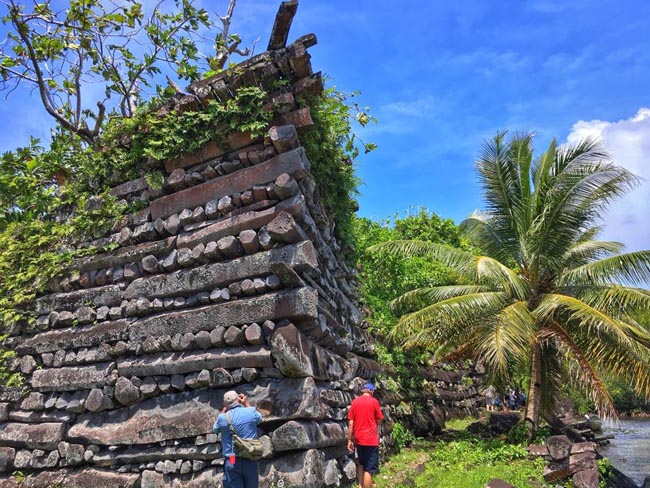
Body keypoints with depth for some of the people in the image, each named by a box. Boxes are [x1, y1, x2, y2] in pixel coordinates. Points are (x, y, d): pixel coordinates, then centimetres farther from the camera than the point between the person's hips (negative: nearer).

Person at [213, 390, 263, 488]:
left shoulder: (223, 418, -5)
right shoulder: (251, 412, -3)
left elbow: (215, 428, 19)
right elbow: (259, 417, 23)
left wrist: (223, 411, 24)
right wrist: (246, 403, 29)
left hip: (231, 462, -1)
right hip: (250, 461, 1)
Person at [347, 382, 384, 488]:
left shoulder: (355, 402, 3)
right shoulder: (374, 401, -7)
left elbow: (350, 423, 1)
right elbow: (379, 420, 2)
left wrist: (350, 440, 5)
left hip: (358, 439, 5)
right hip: (371, 439, -5)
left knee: (361, 464, 22)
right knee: (369, 468, 1)